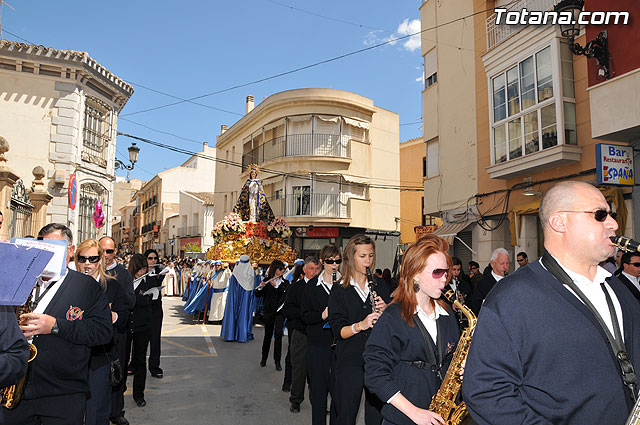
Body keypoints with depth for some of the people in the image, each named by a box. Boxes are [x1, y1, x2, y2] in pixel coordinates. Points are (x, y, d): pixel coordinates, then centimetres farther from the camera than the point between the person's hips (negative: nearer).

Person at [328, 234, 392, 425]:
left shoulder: (380, 285, 7)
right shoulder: (339, 290, -1)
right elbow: (338, 330, -8)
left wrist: (385, 311, -12)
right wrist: (360, 325, -24)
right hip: (350, 361, -2)